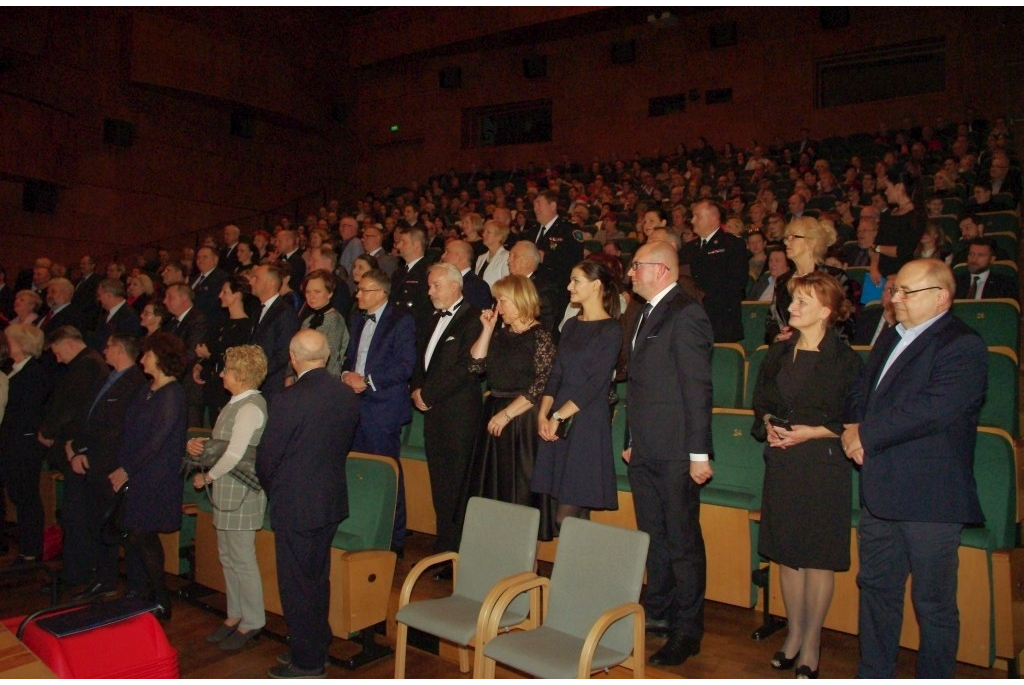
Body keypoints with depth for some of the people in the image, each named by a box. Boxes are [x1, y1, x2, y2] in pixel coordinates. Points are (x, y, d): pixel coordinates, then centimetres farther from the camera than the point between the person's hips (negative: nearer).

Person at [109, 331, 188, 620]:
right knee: (132, 534, 11)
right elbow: (129, 432, 13)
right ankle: (137, 594, 24)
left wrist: (128, 470, -12)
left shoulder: (172, 394, -15)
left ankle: (161, 603, 9)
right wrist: (123, 469, 6)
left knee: (142, 536, -3)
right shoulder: (147, 390, 12)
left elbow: (157, 441, -17)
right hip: (134, 476, 8)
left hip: (155, 477, -8)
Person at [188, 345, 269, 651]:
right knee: (228, 557, 16)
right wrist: (196, 444, -3)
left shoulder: (250, 407, -17)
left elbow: (233, 454, -20)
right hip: (227, 492, 10)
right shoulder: (237, 403, 12)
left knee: (242, 559, 1)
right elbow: (222, 444, 16)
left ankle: (252, 622, 14)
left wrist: (207, 477, -8)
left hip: (241, 492, -10)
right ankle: (235, 615, 29)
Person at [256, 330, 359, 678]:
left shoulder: (292, 399, -21)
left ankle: (306, 662, 19)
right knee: (318, 578, 20)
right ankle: (316, 649, 34)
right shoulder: (347, 394, -1)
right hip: (332, 501, 7)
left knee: (296, 584, 7)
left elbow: (266, 457, -13)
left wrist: (273, 490, 7)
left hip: (296, 505, -7)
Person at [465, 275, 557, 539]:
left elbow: (541, 386, -16)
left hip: (522, 420, -7)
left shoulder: (541, 336, -10)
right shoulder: (500, 333, 12)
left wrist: (507, 414, -16)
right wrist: (487, 329, 0)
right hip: (493, 414, 7)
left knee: (518, 486, 1)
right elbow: (475, 365, 4)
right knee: (491, 484, 12)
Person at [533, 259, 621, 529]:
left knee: (566, 518, -7)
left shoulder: (611, 330, -6)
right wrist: (543, 415, -1)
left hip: (587, 423, -6)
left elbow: (596, 383, -12)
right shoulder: (571, 326, 15)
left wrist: (559, 416, -13)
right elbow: (555, 374, 12)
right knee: (575, 517, 8)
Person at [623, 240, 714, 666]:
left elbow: (697, 388, -16)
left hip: (674, 453, -9)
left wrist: (699, 454, -17)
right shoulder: (647, 313, 15)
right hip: (644, 452, 9)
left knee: (683, 542, 3)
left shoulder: (685, 315, -13)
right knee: (653, 536, 18)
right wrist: (633, 441, 16)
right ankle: (658, 614, 33)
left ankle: (687, 631, 16)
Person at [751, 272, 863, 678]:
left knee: (819, 556, 3)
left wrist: (811, 432, -16)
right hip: (781, 465, 5)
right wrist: (768, 426, -3)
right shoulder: (777, 355, 10)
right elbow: (761, 404, 17)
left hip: (823, 466, -5)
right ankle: (794, 634, 26)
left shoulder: (844, 359, -6)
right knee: (787, 552, 10)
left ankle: (811, 645, 17)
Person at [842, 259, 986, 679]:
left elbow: (931, 410, -24)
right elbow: (860, 393, 17)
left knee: (934, 604, 7)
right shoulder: (890, 338, 14)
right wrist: (854, 428, -4)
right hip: (880, 492, 8)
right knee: (876, 588, 19)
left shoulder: (963, 346, -13)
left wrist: (866, 435, -15)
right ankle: (873, 675, 34)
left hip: (929, 498, -8)